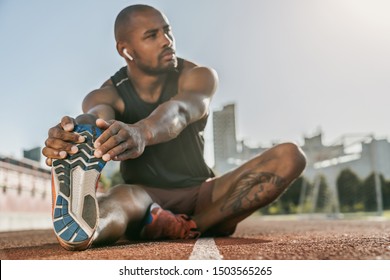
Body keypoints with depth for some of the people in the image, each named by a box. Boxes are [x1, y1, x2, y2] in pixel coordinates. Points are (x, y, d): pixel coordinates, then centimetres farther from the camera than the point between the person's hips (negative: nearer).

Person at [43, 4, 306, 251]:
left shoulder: (198, 76, -7)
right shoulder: (107, 95, -5)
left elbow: (179, 111, -32)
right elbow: (95, 117, -31)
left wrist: (142, 132, -56)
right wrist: (71, 134, -57)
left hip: (201, 196, 2)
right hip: (145, 198, -1)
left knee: (290, 156, -21)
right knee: (123, 196, -37)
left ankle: (188, 227, -34)